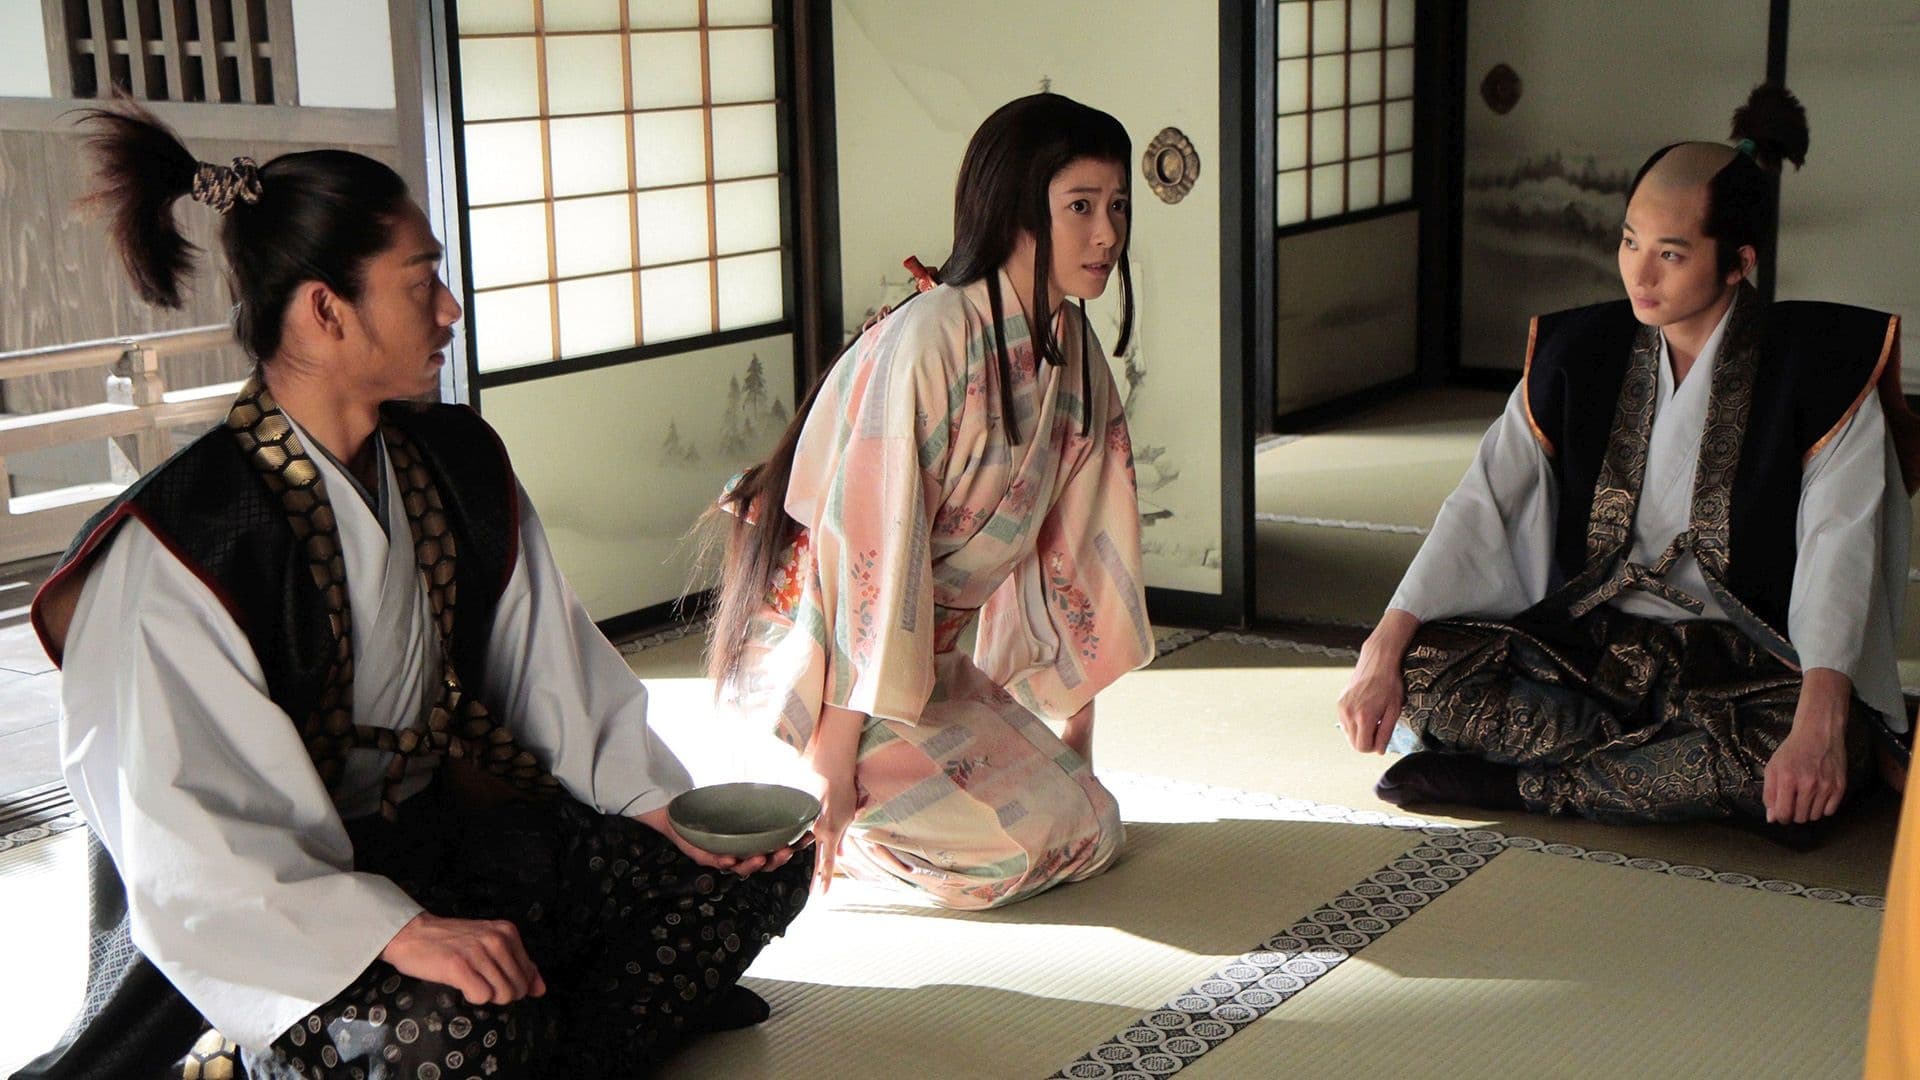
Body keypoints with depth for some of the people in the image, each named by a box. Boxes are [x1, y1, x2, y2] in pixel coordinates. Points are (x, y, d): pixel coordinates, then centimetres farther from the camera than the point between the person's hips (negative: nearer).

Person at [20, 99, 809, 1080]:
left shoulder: (457, 459, 2)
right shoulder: (185, 541, -20)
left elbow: (554, 667, 6)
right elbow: (187, 840, -24)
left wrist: (663, 805, -7)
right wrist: (400, 930, -35)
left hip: (458, 816, 7)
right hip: (295, 887, -7)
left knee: (759, 868, -5)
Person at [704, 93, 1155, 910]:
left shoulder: (1073, 353, 2)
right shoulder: (925, 343, -24)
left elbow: (1075, 544, 7)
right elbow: (870, 551, -25)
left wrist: (1077, 730, 10)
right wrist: (837, 762, -22)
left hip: (928, 660, 8)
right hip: (820, 660, -8)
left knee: (1090, 829, 3)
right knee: (1011, 847, -18)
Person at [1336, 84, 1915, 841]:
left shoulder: (1821, 367, -6)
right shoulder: (1579, 354, 5)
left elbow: (1839, 548, -18)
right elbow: (1483, 503, -2)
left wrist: (1820, 719, -35)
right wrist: (1384, 651, -15)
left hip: (1743, 659, -3)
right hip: (1587, 641, 3)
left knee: (1794, 754, -37)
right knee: (1424, 674, -22)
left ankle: (1519, 783, -19)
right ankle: (1702, 774, -17)